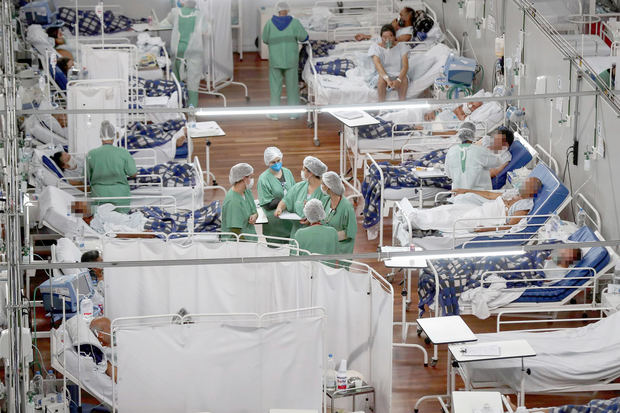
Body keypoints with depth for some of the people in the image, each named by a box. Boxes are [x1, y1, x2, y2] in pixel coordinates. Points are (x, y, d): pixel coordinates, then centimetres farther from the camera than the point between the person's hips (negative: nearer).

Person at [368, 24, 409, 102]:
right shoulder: (375, 47, -7)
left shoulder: (402, 47, -3)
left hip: (398, 75, 1)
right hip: (383, 75, -1)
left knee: (404, 79, -32)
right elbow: (377, 65, -24)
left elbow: (405, 66, -15)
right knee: (381, 79, -35)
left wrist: (398, 80, -36)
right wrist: (387, 79, -42)